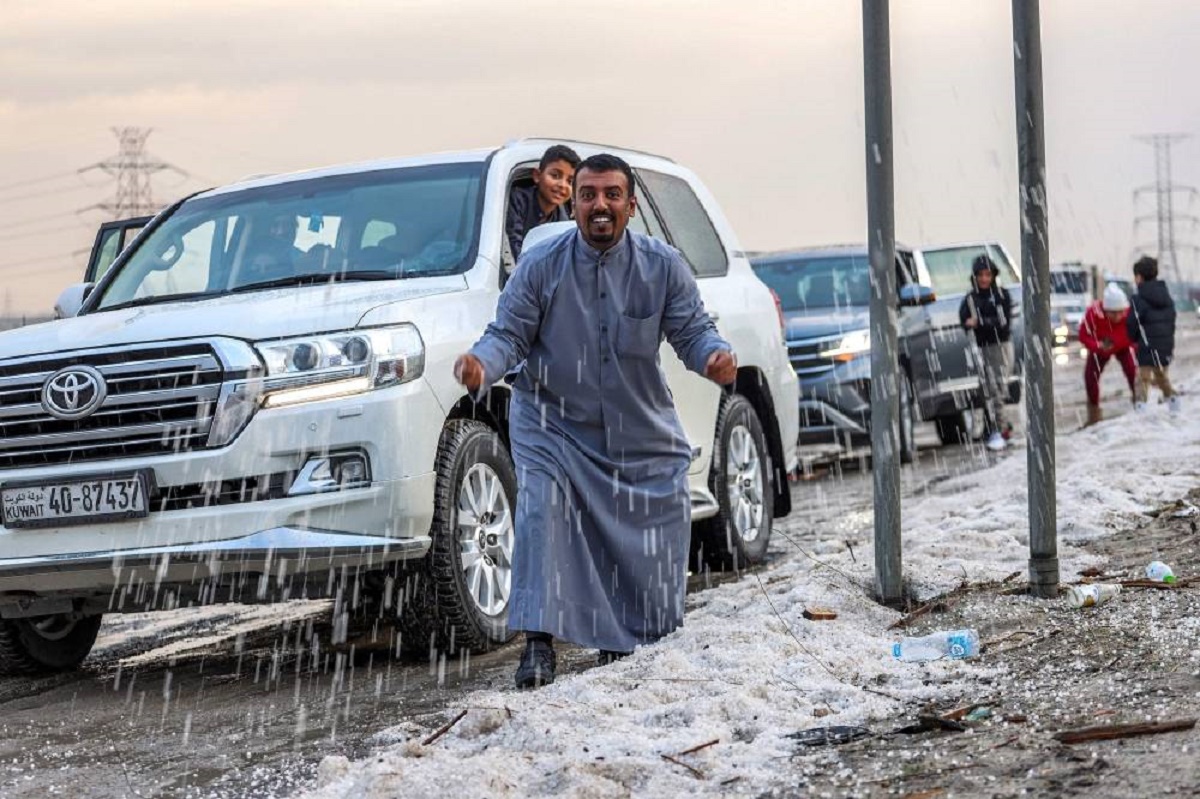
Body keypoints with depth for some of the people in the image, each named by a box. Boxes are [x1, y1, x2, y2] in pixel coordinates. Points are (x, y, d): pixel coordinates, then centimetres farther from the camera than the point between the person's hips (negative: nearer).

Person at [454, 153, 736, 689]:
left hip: (641, 429, 2)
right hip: (552, 421, -2)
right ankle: (539, 643, -20)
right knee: (541, 509, -23)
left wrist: (715, 356, -30)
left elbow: (692, 331, -6)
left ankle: (625, 645, 25)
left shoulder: (663, 266, -6)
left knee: (651, 535, 3)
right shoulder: (541, 266, -10)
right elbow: (509, 335, -9)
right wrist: (481, 365, -31)